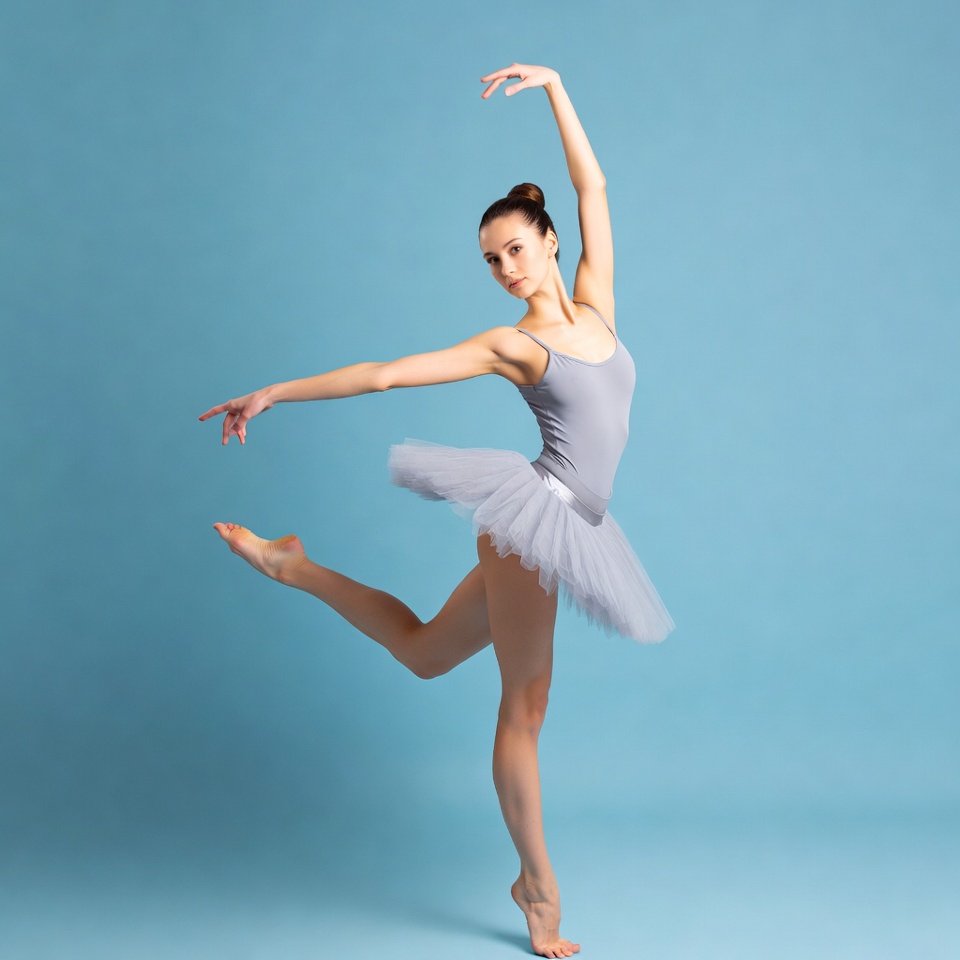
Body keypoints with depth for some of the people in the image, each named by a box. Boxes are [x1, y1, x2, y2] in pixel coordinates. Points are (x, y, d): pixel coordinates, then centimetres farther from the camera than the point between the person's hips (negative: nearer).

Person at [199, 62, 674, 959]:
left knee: (424, 652, 19)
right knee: (524, 706, 3)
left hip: (566, 529, 6)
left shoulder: (594, 305, 11)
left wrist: (554, 86, 9)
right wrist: (275, 392, -3)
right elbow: (382, 373, -2)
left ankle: (296, 564, 31)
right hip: (535, 513, -6)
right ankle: (538, 888, 14)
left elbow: (592, 187, 12)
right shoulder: (510, 343, -2)